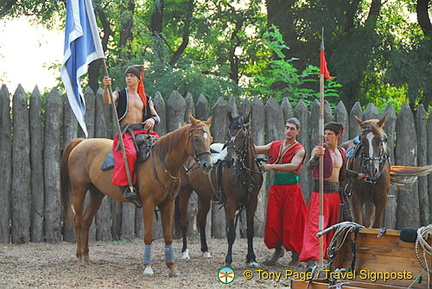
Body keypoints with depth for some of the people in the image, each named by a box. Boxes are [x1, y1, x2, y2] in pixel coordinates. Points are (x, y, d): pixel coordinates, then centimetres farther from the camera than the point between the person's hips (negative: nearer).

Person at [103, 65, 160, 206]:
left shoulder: (146, 99, 22)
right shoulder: (120, 95, 12)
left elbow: (156, 116, 16)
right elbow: (107, 101, -10)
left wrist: (153, 119, -8)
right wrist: (106, 87, -29)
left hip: (143, 132, 4)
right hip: (125, 132, -4)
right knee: (129, 154, -35)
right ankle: (127, 187, -34)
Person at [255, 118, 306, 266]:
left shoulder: (299, 150, -3)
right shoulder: (275, 146, 14)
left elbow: (293, 166, -20)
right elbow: (256, 149, 9)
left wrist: (271, 166, -25)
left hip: (291, 188, -4)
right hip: (276, 187, 5)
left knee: (291, 221, -3)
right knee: (273, 219, 2)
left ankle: (295, 255, 9)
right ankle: (278, 249, 23)